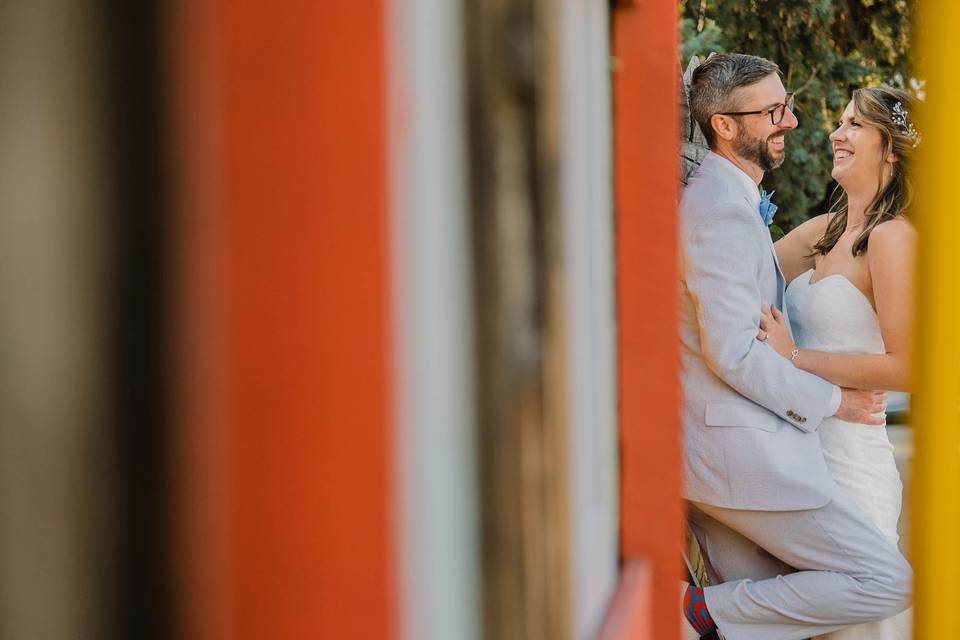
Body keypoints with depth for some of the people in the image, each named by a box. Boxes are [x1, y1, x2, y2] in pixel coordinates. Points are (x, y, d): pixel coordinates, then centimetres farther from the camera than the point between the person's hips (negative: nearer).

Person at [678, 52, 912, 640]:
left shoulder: (715, 199, 18)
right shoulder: (724, 211, -17)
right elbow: (733, 353, -22)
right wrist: (831, 401, -11)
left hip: (706, 453, 11)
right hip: (747, 457, -11)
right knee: (891, 583, -6)